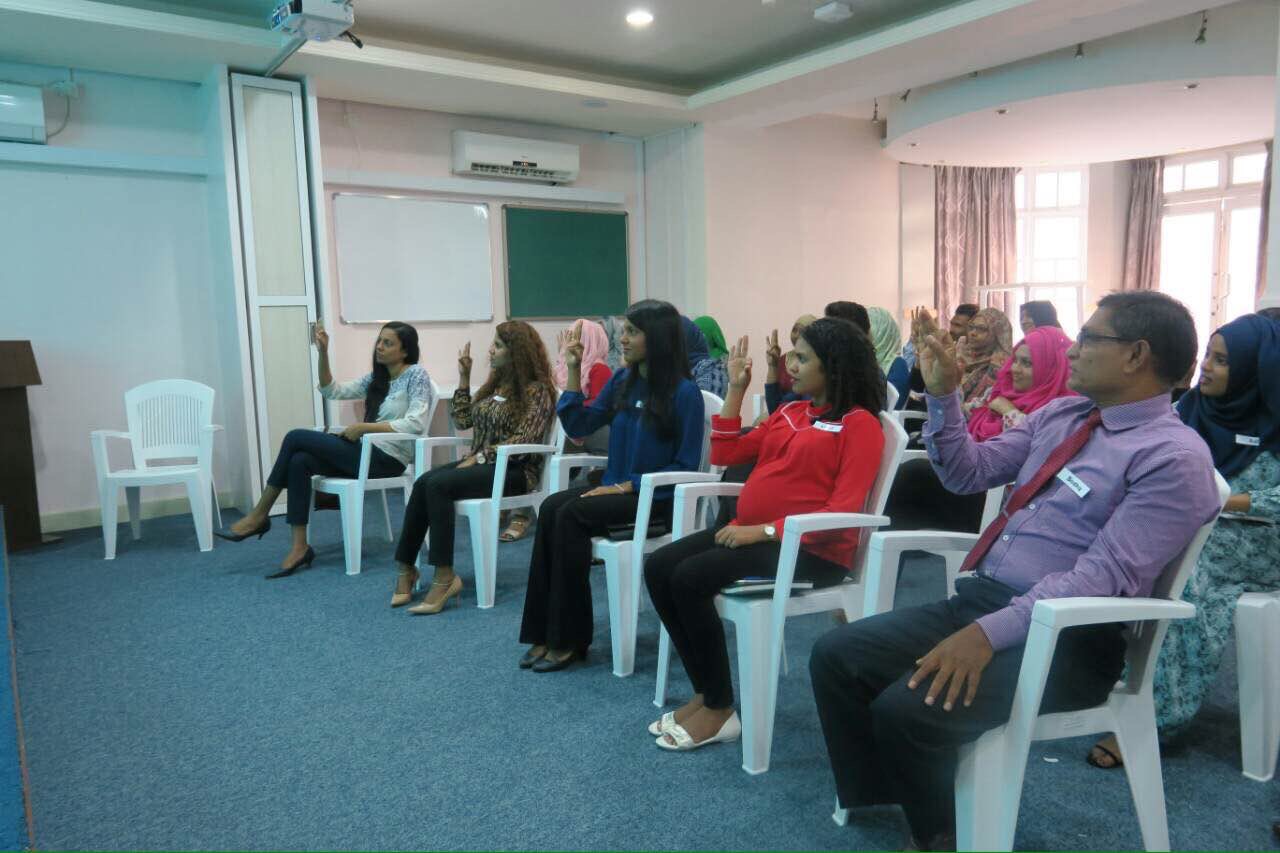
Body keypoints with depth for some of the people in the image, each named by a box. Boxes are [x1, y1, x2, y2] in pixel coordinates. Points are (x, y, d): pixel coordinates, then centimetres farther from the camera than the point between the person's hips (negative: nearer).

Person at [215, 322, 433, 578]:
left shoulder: (416, 375, -7)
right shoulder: (377, 377, 17)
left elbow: (415, 424, -19)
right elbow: (332, 391, 15)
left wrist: (363, 427, -16)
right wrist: (323, 354, 1)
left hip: (388, 458, -8)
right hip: (368, 451, 8)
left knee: (296, 438, -13)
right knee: (299, 461, -18)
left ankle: (259, 515, 0)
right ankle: (299, 547, -16)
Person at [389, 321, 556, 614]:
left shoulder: (536, 390, -5)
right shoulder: (496, 383, 18)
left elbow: (524, 441, -15)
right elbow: (463, 420, 19)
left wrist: (479, 457, -18)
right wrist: (464, 378, 15)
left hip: (514, 470, -7)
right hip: (480, 463, 7)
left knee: (438, 485, -29)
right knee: (423, 482, -21)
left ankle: (444, 577, -27)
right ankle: (406, 568, -21)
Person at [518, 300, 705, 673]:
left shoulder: (684, 392, -11)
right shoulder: (622, 380, 9)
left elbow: (686, 465, -12)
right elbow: (578, 425, 11)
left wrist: (627, 486, -18)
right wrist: (574, 371, 3)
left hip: (656, 497, -6)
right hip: (616, 488, 6)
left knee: (572, 513, -27)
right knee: (552, 507, -21)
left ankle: (569, 639, -17)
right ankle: (545, 634, -19)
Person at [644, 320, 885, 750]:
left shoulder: (859, 424, -6)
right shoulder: (789, 413, 15)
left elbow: (843, 511, -16)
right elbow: (725, 454, 18)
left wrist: (765, 530, -21)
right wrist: (736, 389, 12)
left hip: (810, 549, -8)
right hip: (753, 533, 8)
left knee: (691, 578, -24)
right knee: (659, 567, -8)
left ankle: (719, 710, -8)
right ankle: (705, 692, -2)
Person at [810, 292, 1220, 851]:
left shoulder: (1174, 457, -12)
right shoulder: (1061, 414, 12)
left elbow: (1102, 577, -21)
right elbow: (968, 473, 16)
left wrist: (990, 632, -29)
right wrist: (943, 392, 3)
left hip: (1064, 637, -8)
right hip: (977, 598, 8)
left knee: (906, 709, -26)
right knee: (835, 656, -4)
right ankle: (877, 797, 15)